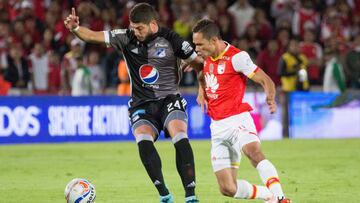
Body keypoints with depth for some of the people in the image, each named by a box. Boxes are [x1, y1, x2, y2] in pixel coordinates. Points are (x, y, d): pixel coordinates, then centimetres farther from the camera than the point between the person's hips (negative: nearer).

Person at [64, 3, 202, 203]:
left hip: (169, 99, -2)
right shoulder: (127, 38, 0)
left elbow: (199, 62, 1)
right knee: (143, 142, -27)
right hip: (142, 104, 2)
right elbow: (93, 36, -1)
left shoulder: (170, 39, -5)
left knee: (180, 139, -27)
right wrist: (75, 28, -19)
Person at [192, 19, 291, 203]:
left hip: (237, 119, -7)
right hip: (217, 127, 7)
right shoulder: (208, 57, 12)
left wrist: (270, 98, -33)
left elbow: (266, 80, -12)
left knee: (255, 153, -39)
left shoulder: (236, 57, -11)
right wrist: (201, 91, 13)